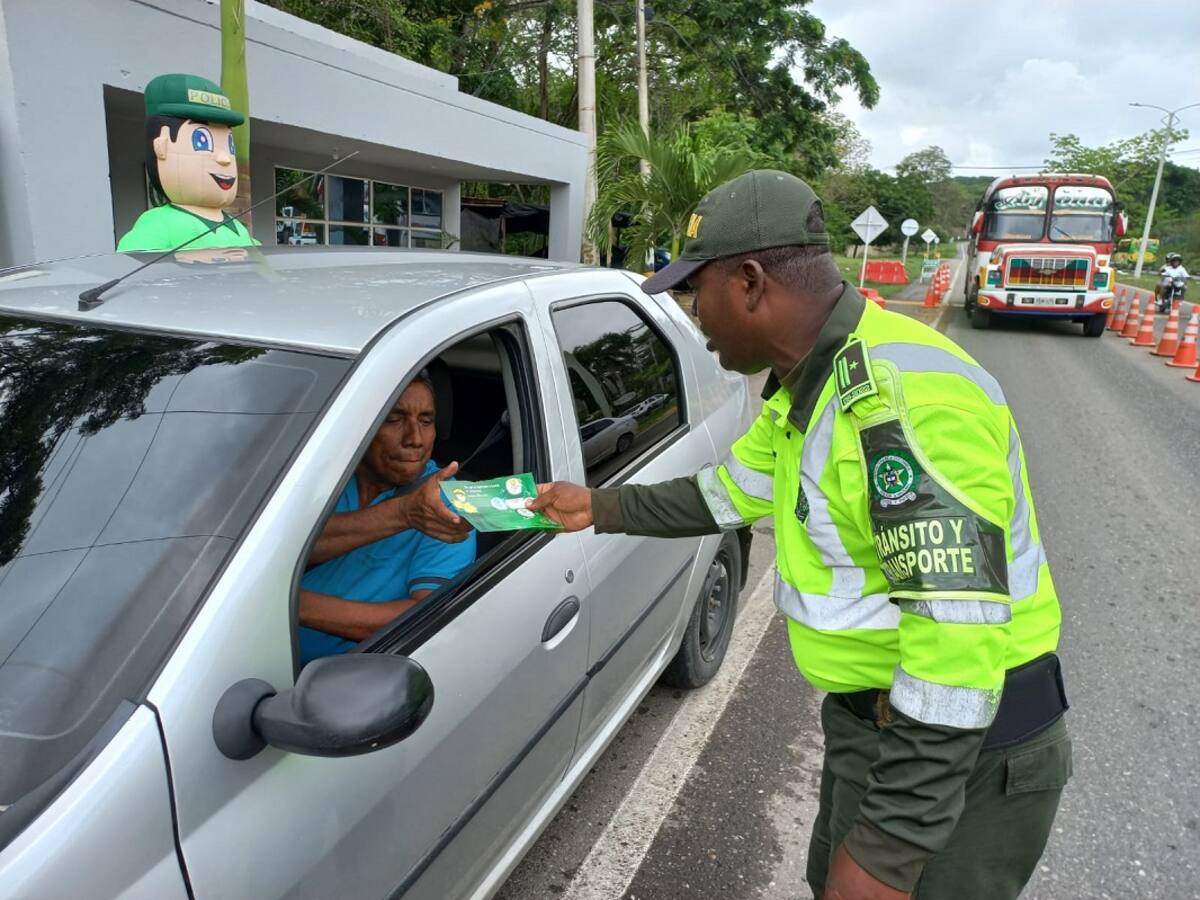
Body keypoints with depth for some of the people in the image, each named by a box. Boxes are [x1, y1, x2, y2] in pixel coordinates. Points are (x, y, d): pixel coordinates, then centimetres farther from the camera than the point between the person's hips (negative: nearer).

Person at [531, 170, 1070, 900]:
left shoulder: (903, 393, -29)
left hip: (963, 745, -9)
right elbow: (728, 492, 17)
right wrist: (603, 508, 17)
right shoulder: (812, 381, 4)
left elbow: (959, 631, -31)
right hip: (879, 717, 9)